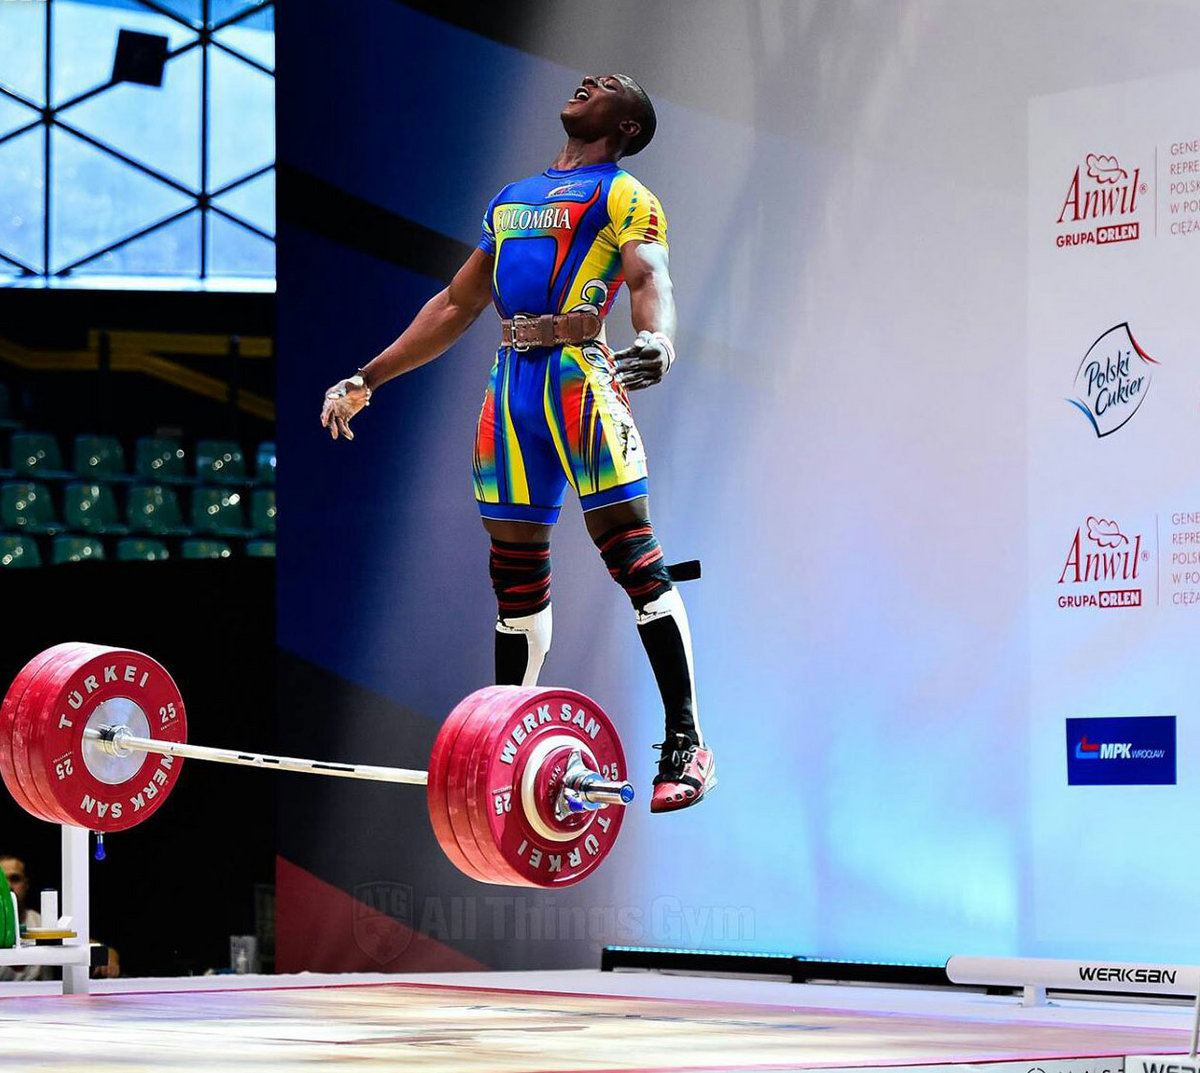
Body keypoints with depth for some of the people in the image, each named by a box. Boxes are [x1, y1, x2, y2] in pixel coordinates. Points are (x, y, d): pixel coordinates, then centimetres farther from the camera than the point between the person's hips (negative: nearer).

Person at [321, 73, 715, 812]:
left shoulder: (623, 194, 4)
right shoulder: (512, 198, 25)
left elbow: (651, 280, -14)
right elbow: (455, 307, 30)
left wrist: (658, 341, -37)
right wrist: (367, 379, 27)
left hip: (580, 375, -7)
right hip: (510, 386, 7)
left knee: (634, 554, -11)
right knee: (515, 567, 9)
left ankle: (687, 744, -12)